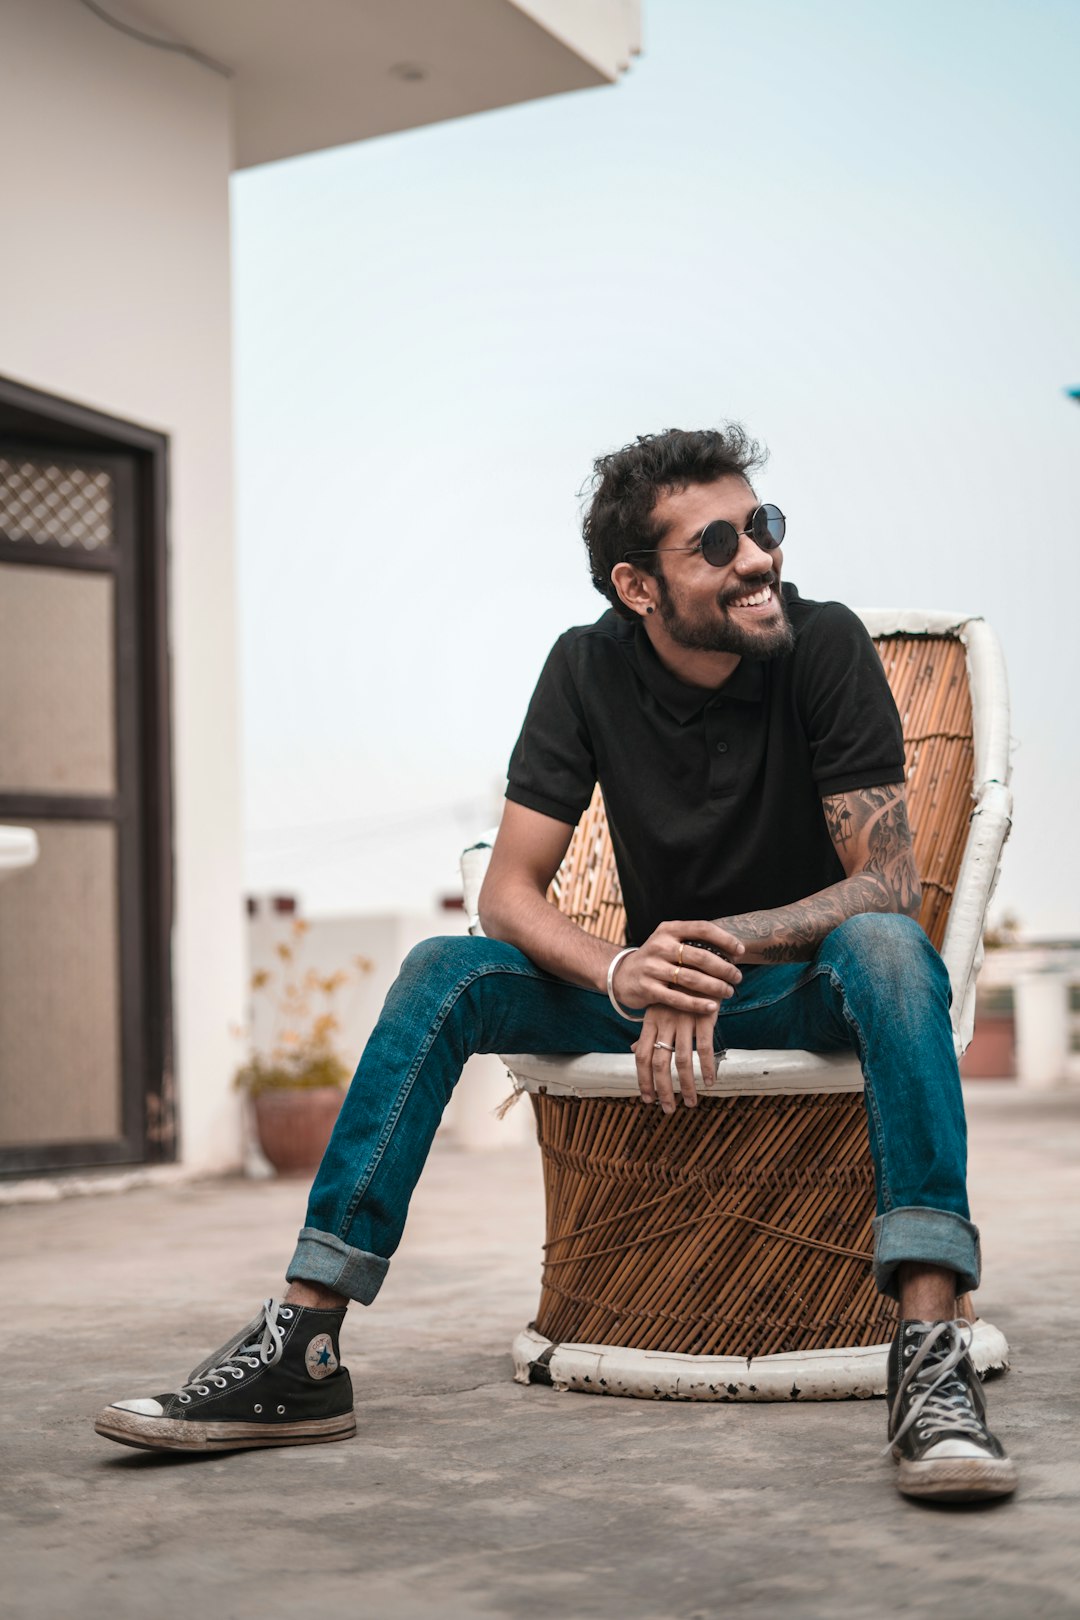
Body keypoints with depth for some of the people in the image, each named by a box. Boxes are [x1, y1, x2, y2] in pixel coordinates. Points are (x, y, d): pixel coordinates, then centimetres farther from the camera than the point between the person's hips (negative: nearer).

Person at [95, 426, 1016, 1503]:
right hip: (652, 991, 3)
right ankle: (300, 1350, -23)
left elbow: (889, 883, -18)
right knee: (442, 973, -20)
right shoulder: (592, 667, -6)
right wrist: (623, 972, -32)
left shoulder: (823, 646, -14)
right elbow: (507, 892, -10)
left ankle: (932, 1359, -49)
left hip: (805, 983, -2)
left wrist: (719, 945, -33)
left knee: (884, 944, -37)